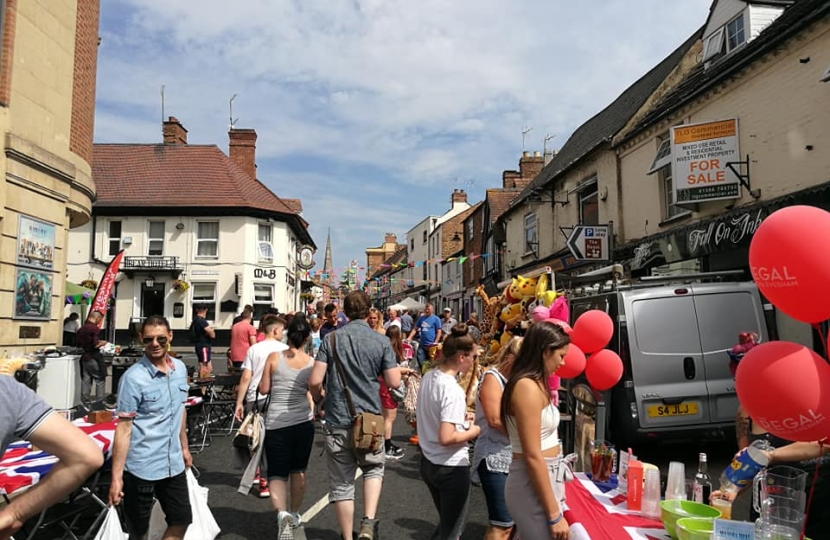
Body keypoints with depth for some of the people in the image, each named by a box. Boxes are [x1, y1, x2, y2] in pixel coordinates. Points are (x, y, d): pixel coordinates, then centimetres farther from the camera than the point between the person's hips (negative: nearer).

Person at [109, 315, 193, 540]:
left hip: (173, 464, 6)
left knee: (182, 520, 16)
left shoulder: (180, 369, 2)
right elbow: (123, 428, -16)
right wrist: (116, 476, -17)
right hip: (141, 468, -5)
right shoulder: (133, 378, -17)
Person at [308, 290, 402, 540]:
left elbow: (314, 381, -8)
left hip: (338, 420, 0)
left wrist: (318, 398, 13)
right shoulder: (381, 341, -4)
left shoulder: (331, 339, -4)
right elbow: (394, 382, -6)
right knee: (374, 469, 23)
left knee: (341, 483, 12)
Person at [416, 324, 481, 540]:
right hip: (451, 468, -8)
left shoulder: (428, 377, 0)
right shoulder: (453, 390, -25)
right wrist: (473, 432, -12)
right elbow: (446, 438, -29)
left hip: (428, 462, 8)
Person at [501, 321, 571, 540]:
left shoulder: (535, 384, 10)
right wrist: (554, 514, -19)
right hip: (534, 485, -9)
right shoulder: (528, 387, -20)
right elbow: (532, 456, -22)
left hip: (544, 479, 9)